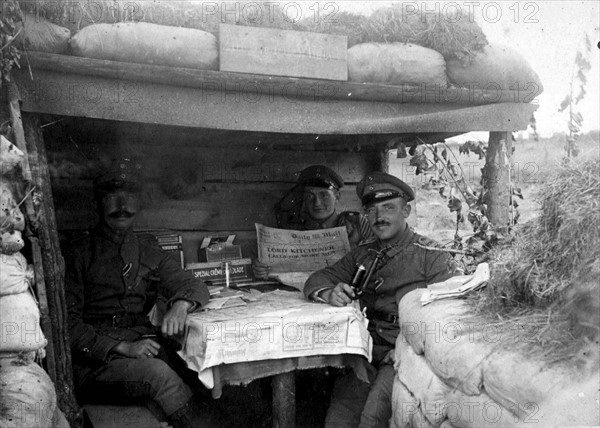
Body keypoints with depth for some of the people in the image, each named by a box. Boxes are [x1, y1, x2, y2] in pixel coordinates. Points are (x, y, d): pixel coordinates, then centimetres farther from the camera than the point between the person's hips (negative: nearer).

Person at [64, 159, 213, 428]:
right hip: (96, 360, -3)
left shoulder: (148, 252, 17)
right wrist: (122, 348, -17)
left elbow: (195, 286, 14)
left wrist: (181, 304, -11)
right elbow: (68, 322, -4)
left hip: (145, 344, 4)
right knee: (159, 374, -31)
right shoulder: (79, 254, 4)